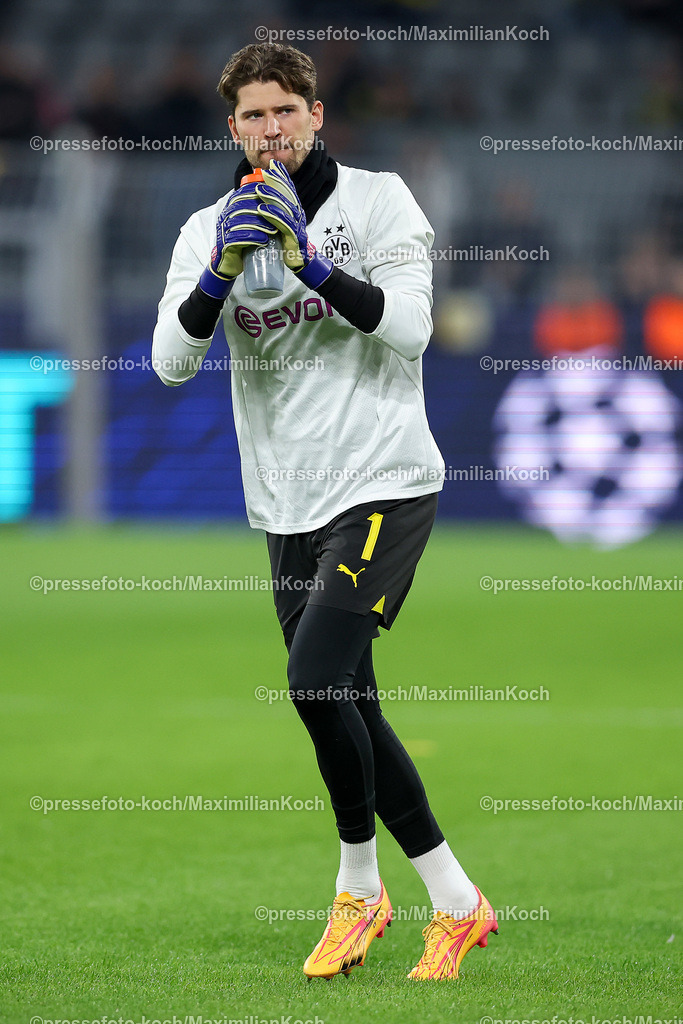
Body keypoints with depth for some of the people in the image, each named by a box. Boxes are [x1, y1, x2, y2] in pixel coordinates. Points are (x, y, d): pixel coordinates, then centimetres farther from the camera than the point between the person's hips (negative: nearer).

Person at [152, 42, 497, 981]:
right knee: (349, 711, 6)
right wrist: (221, 274, -21)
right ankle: (455, 902, 15)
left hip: (384, 486, -5)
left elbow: (410, 325, -14)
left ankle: (361, 883, -1)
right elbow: (170, 363, -5)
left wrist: (312, 262, -24)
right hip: (288, 506, 5)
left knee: (316, 679, -20)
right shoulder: (209, 230, 7)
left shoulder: (377, 198, -2)